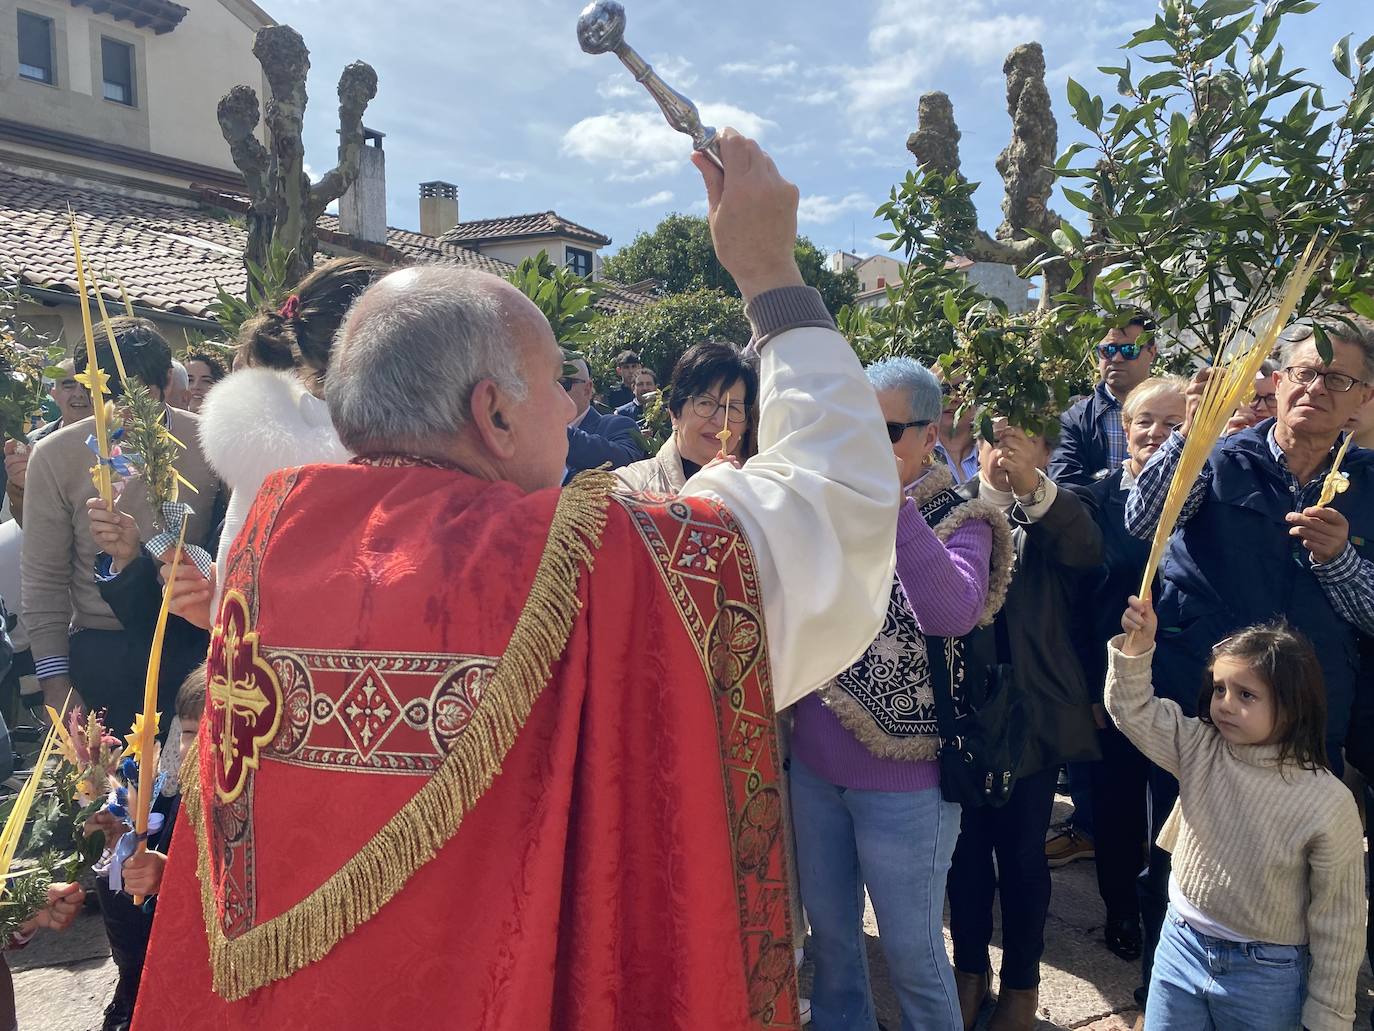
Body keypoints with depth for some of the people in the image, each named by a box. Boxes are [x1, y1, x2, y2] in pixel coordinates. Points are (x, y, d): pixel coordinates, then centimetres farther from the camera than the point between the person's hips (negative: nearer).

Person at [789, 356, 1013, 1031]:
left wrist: (893, 503, -36)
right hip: (813, 765, 5)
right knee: (829, 937, 21)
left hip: (902, 780, -5)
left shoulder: (959, 521, -10)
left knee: (912, 951, 11)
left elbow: (953, 613, -30)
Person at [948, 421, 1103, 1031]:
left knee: (1022, 854, 10)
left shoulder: (1056, 515, 1)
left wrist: (1032, 487, -38)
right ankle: (970, 967, 36)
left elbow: (1087, 550, -23)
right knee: (966, 849, 14)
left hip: (1032, 714, -1)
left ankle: (1022, 981, 32)